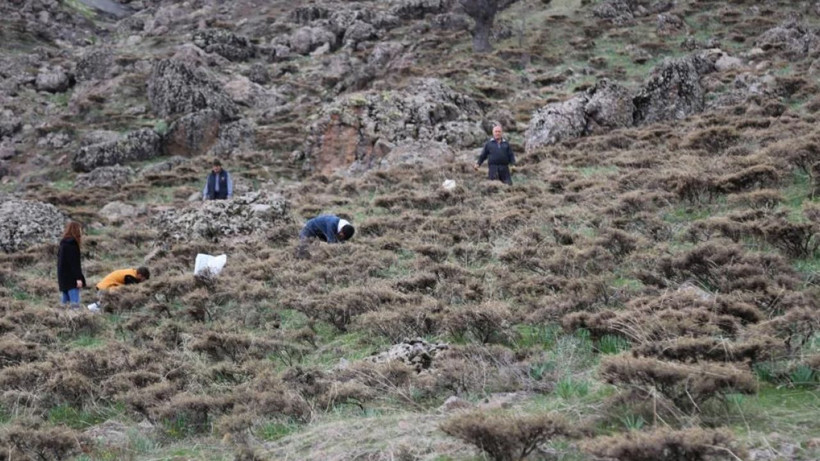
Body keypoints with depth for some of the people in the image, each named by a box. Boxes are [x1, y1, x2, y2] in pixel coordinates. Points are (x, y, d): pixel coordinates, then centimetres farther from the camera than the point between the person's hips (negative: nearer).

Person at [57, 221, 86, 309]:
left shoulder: (64, 243, 14)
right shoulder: (72, 244, -15)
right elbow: (74, 263, -20)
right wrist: (78, 278, -20)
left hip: (64, 277, 10)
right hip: (71, 278, -10)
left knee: (65, 302, 11)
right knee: (75, 304, -12)